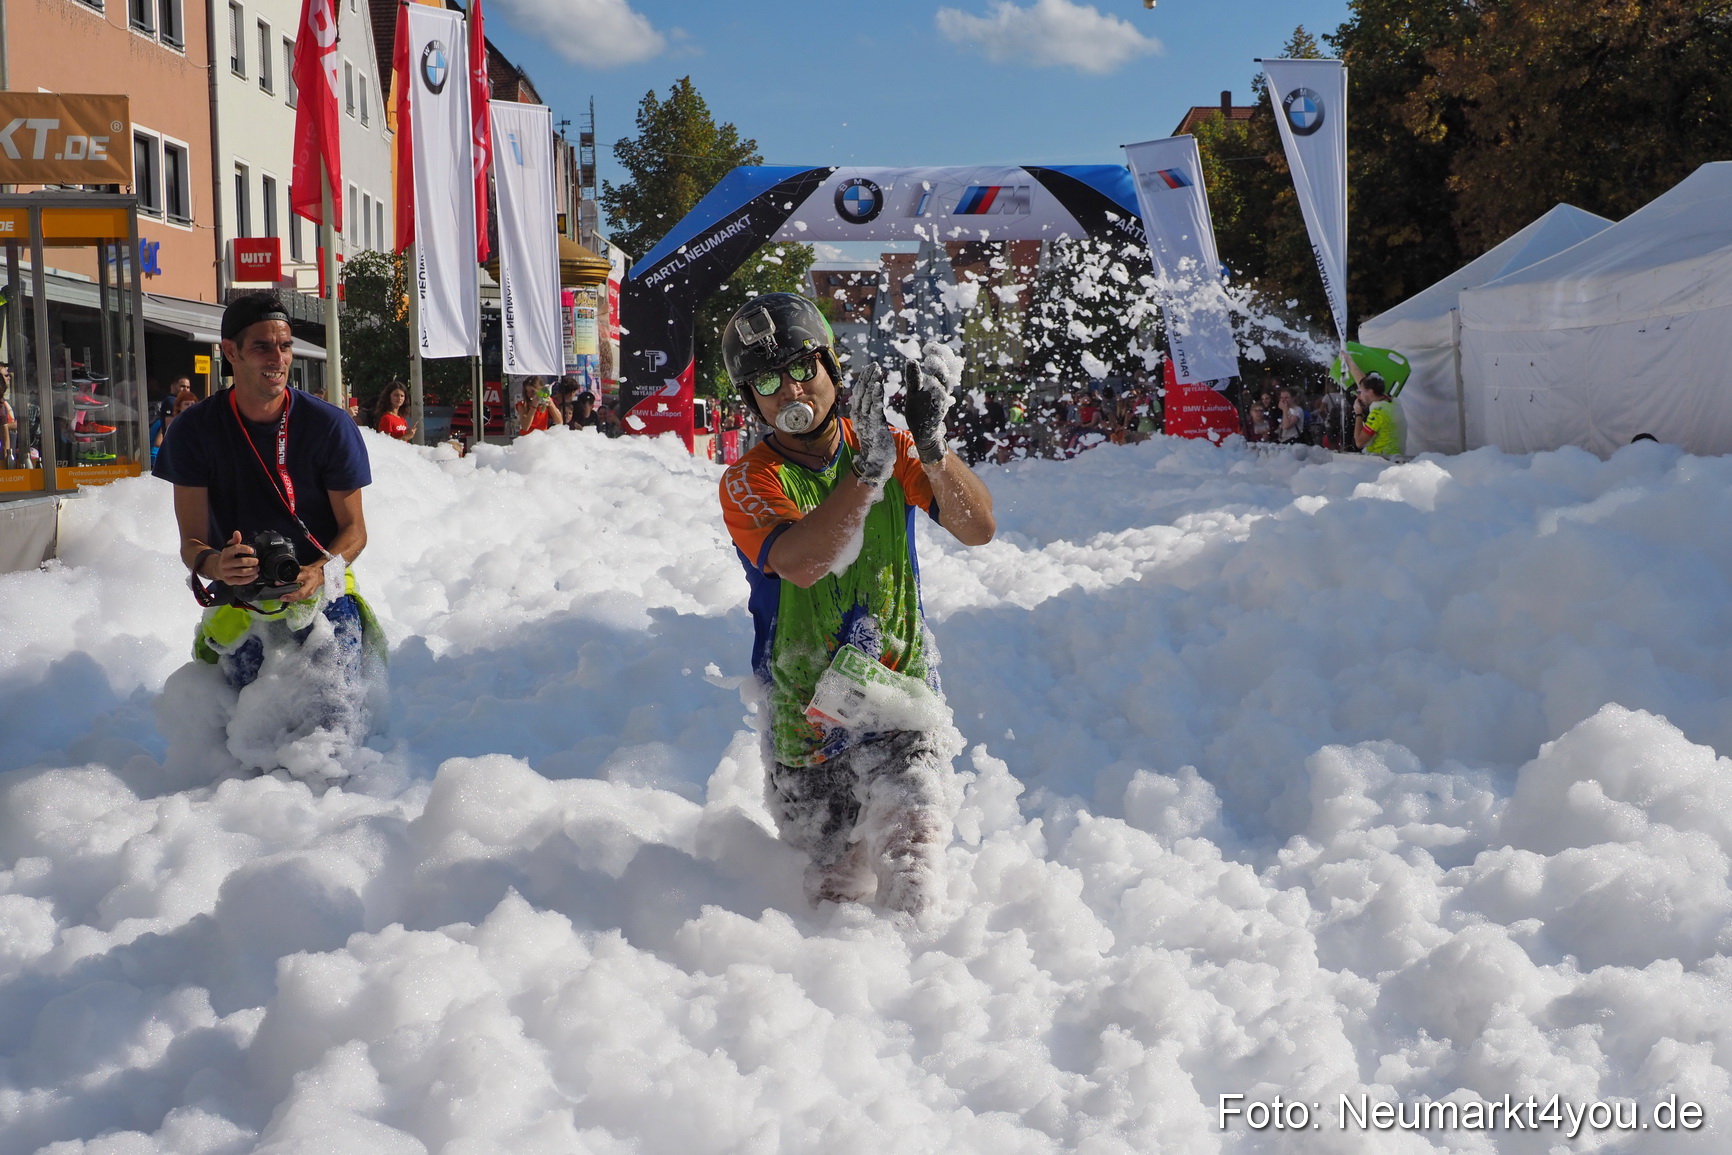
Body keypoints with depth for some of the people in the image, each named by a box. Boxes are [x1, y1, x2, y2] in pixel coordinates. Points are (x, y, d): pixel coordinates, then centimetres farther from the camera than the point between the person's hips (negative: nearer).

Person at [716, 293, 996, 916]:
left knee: (910, 825, -22)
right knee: (836, 883, 9)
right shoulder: (748, 483, -9)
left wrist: (932, 445, -28)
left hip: (901, 690, 0)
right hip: (806, 710, 0)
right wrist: (870, 469, -37)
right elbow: (801, 564, -30)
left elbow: (978, 529, -13)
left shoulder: (890, 447, -2)